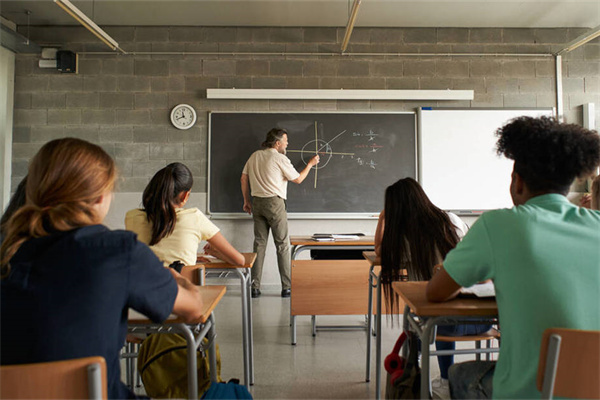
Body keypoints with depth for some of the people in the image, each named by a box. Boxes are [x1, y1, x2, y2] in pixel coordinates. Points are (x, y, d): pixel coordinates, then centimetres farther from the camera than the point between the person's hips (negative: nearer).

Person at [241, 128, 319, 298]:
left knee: (259, 244, 8)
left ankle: (255, 287, 9)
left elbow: (244, 178, 13)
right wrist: (310, 164, 15)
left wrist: (246, 200, 20)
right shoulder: (280, 159, -7)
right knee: (282, 245, 2)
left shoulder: (255, 156, 11)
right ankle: (286, 287, 6)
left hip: (257, 202, 6)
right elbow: (298, 179, 1)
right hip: (274, 202, -6)